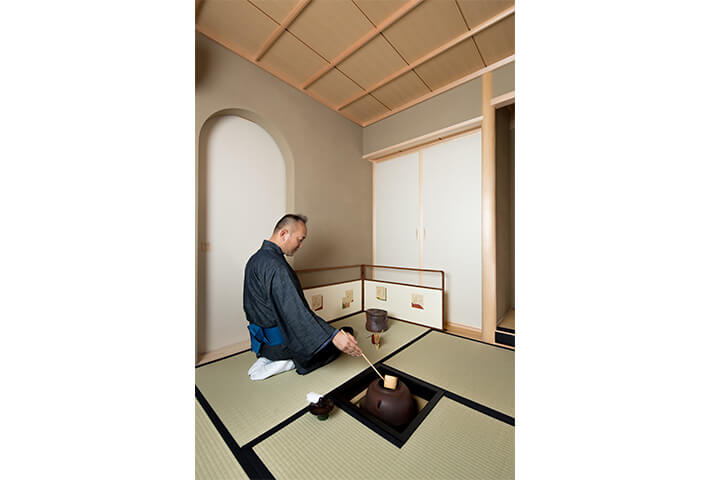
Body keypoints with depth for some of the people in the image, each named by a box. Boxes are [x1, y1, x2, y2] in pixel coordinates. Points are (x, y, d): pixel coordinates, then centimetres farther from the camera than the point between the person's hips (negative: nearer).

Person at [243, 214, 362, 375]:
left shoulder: (256, 259, 5)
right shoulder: (275, 266, -27)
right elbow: (295, 312, -34)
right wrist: (333, 336, -36)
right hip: (278, 344, -9)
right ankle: (291, 361, -3)